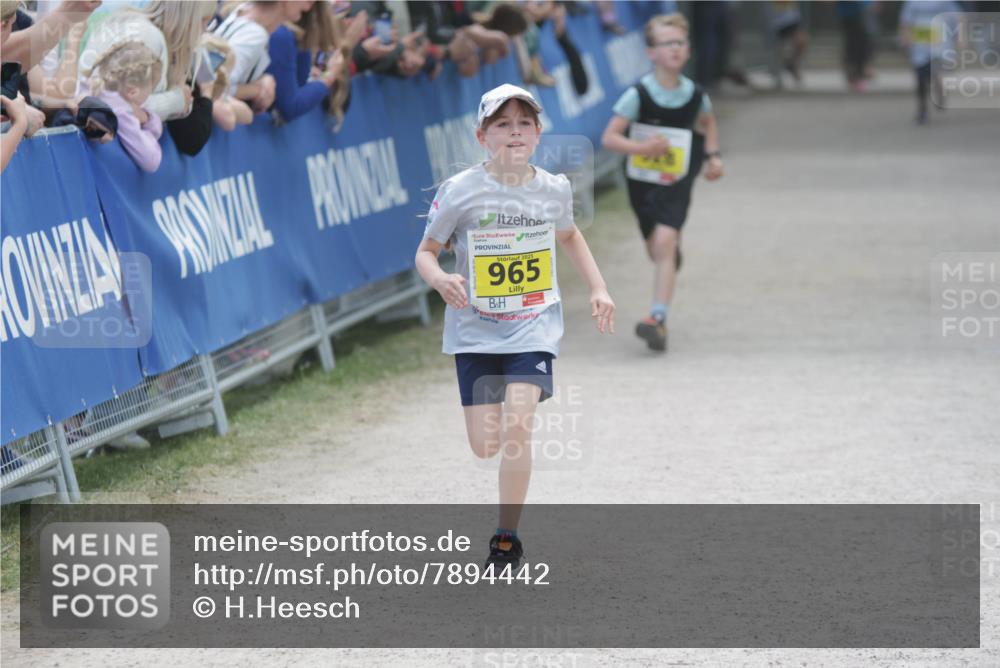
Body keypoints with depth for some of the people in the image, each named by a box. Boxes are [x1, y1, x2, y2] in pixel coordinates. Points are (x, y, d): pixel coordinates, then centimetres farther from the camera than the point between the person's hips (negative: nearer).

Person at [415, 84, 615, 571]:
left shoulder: (554, 189, -2)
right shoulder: (461, 192, -11)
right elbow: (426, 252, -2)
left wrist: (597, 288, 12)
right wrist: (439, 279, -25)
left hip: (533, 329, 0)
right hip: (476, 330, 0)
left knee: (516, 427, -19)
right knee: (486, 445, 0)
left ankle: (507, 540, -4)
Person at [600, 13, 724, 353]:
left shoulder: (695, 95, -6)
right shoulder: (638, 94, -14)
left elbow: (708, 122, 18)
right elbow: (609, 138, -15)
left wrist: (713, 155, 6)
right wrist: (640, 147, -31)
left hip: (676, 183, -1)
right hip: (642, 181, 1)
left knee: (665, 242, -20)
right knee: (657, 249, 14)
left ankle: (658, 318, -27)